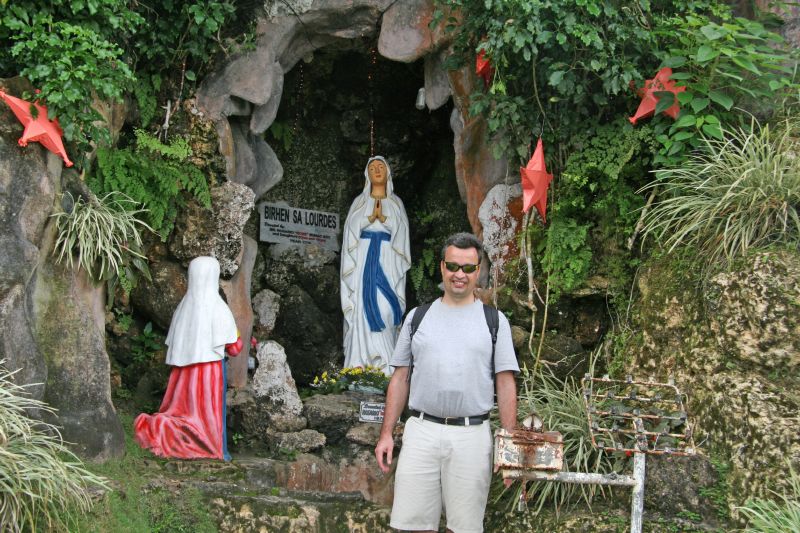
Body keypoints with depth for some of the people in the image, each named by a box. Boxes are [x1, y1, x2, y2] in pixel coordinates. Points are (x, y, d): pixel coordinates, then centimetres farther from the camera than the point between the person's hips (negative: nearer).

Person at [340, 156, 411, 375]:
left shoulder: (396, 203, 16)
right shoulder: (360, 202, 16)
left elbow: (399, 230, 5)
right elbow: (352, 227, 4)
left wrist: (383, 217, -12)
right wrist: (371, 217, -12)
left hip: (387, 260, 0)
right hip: (364, 257, 0)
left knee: (385, 307, -13)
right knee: (363, 306, -11)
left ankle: (385, 367, -14)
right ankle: (360, 365, -12)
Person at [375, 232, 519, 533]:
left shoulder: (494, 321, 7)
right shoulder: (417, 317, 11)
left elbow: (505, 385, 4)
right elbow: (400, 378, 12)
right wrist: (386, 433, 5)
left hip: (472, 435, -1)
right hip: (421, 431, 1)